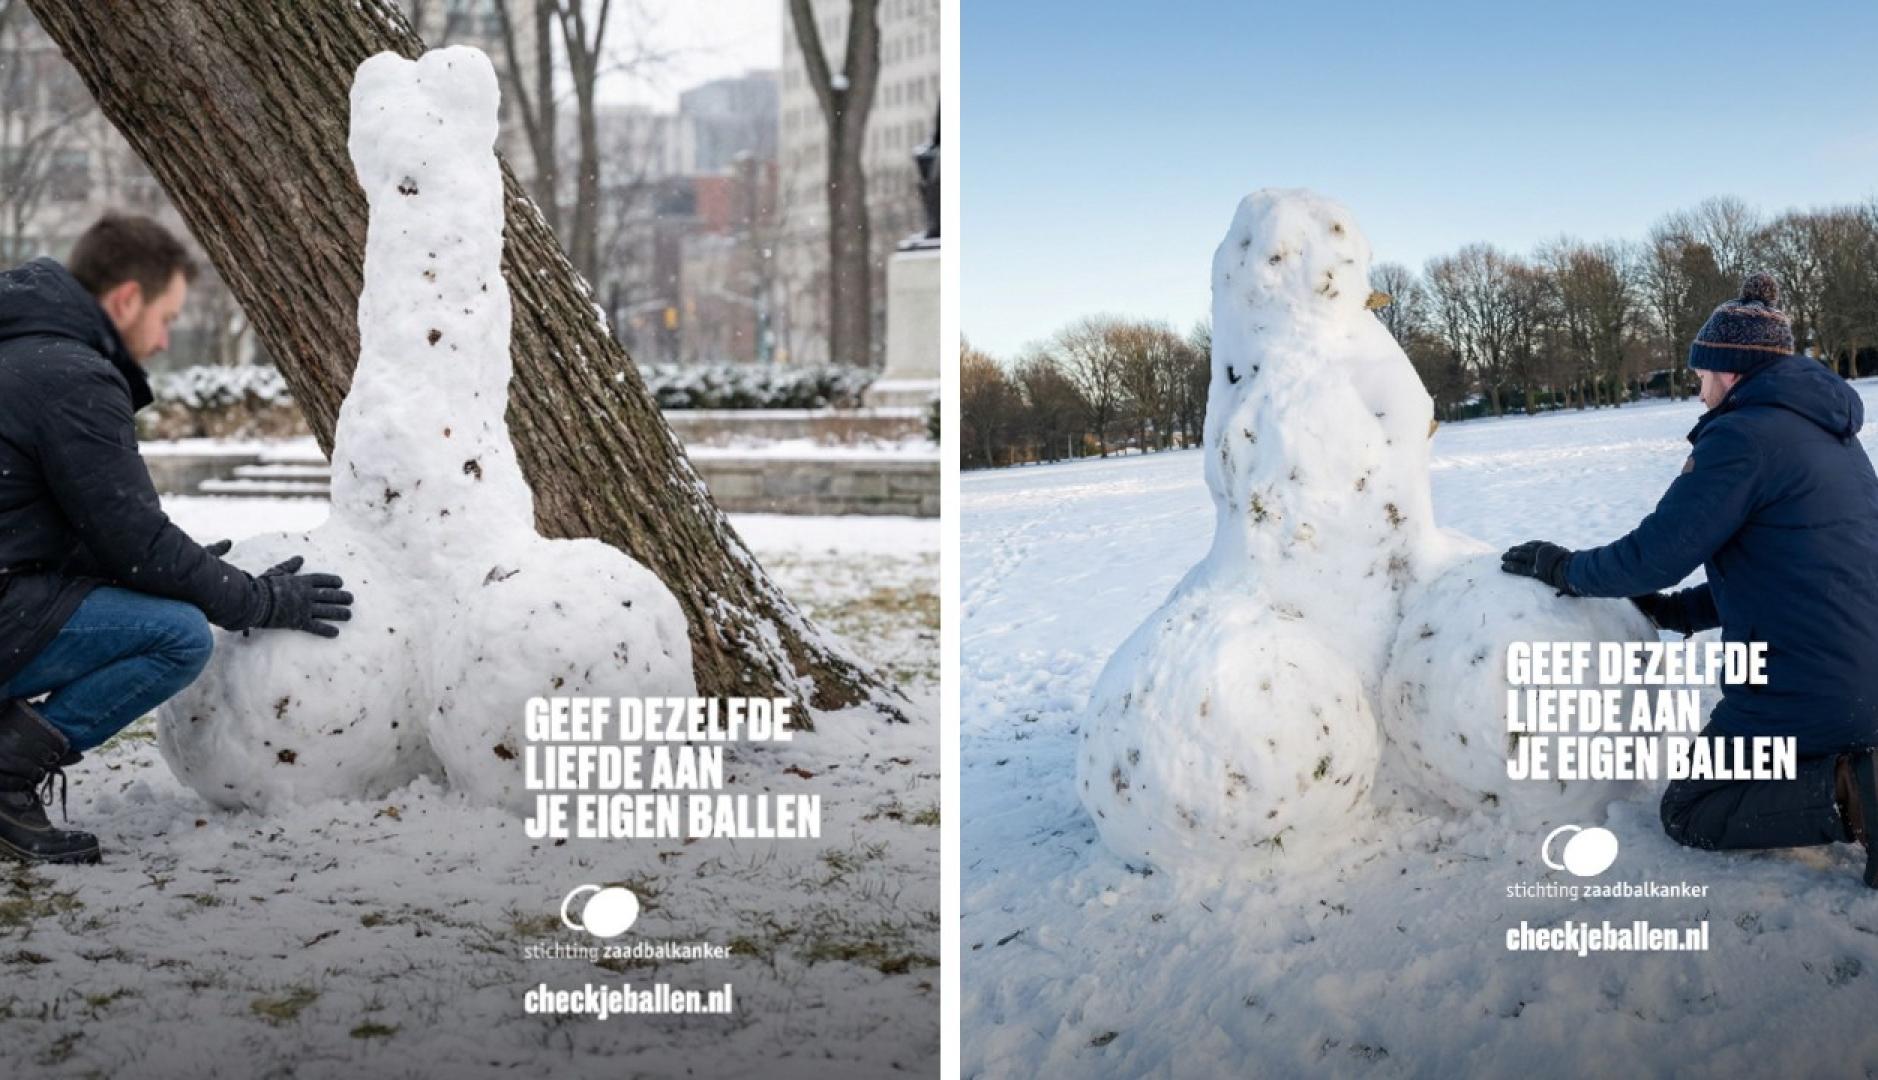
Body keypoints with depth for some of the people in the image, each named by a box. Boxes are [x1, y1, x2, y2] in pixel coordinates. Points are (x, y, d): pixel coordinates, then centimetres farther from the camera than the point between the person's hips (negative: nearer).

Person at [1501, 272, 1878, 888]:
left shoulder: (1742, 436, -15)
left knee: (1688, 814, 8)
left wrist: (1565, 569, 3)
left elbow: (1654, 555, -14)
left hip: (1806, 691, -9)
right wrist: (1678, 611, 21)